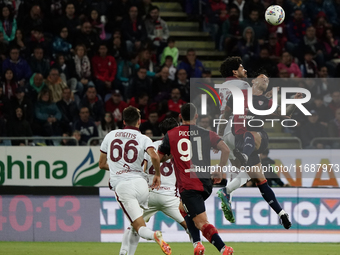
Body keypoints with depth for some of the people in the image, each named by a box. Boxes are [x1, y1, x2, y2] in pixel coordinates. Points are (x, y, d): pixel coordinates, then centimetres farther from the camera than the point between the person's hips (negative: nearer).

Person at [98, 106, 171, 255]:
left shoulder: (110, 136, 16)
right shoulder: (143, 139, 7)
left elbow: (102, 164, 23)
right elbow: (154, 156, -14)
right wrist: (157, 174, 4)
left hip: (120, 185, 0)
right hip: (140, 183, 0)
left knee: (140, 228, -8)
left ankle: (154, 235, -38)